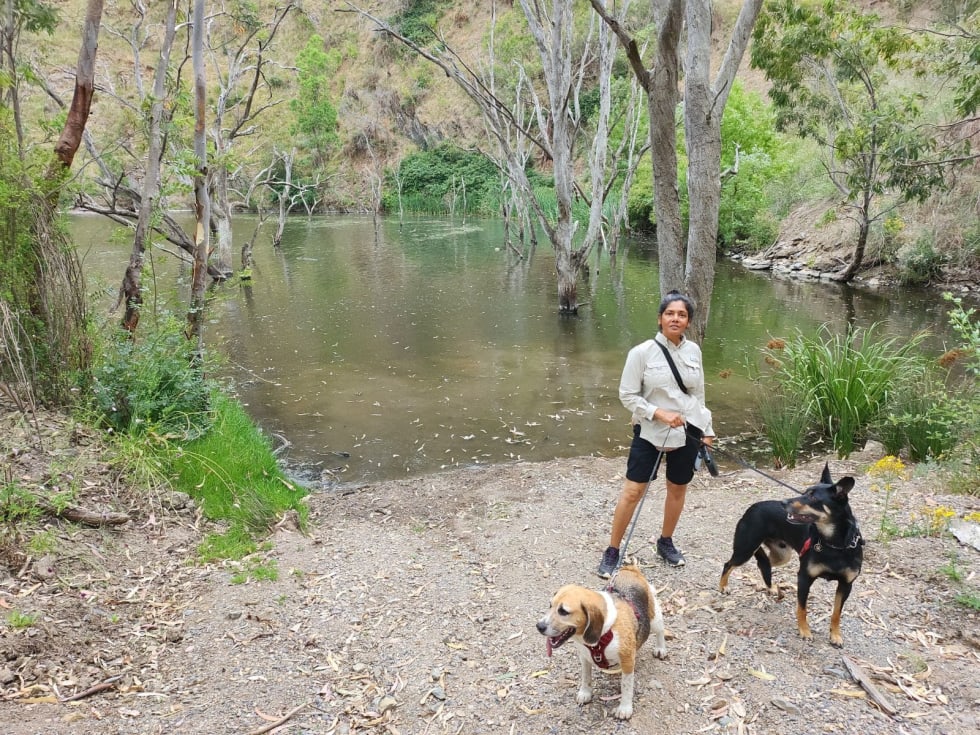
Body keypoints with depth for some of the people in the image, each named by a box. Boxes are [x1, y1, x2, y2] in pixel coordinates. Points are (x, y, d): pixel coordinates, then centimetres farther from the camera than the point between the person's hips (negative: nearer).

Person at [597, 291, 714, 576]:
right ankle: (612, 551, 10)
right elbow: (627, 395, -10)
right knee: (633, 490, -4)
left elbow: (699, 394, 11)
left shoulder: (693, 351, 1)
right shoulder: (642, 352, -12)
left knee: (678, 488, 16)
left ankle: (666, 542, 38)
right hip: (650, 433, -4)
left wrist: (706, 431, 12)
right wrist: (659, 413, -20)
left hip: (687, 432, 4)